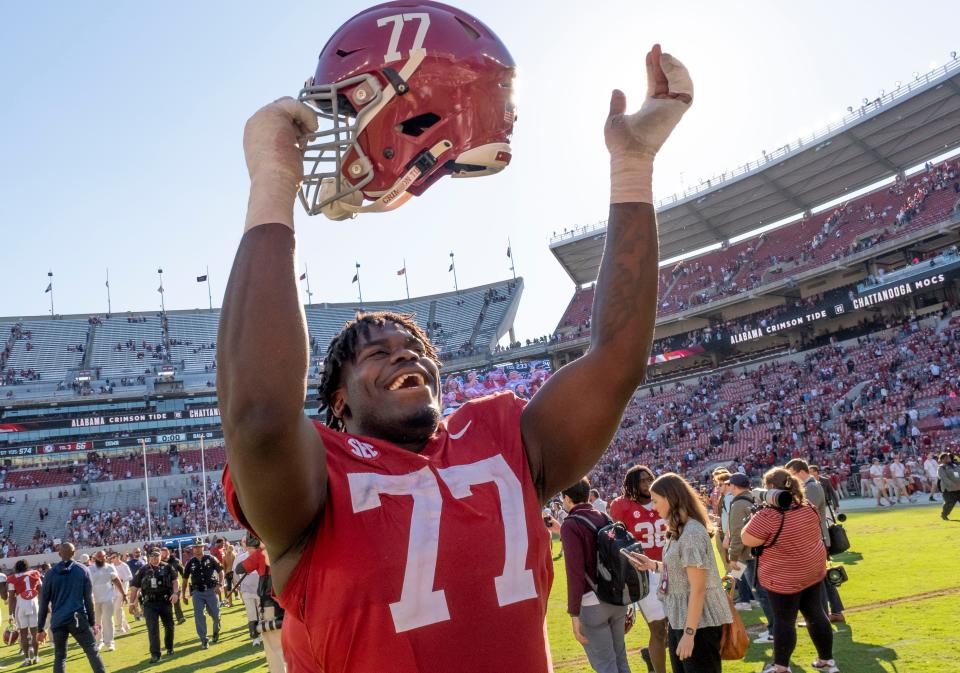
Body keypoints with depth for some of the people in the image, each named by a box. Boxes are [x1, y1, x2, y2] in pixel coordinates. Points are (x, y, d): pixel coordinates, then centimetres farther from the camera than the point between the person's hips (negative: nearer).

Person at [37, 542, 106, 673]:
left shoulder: (51, 573, 6)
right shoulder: (82, 570, 2)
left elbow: (44, 601, 7)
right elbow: (88, 598, 2)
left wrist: (41, 627, 12)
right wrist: (92, 621, 8)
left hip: (58, 621, 2)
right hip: (78, 619, -2)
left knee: (59, 656, 13)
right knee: (93, 652, 2)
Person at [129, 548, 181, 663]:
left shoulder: (167, 567, 2)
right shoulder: (142, 571, 2)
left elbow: (175, 580, 0)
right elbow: (134, 587, 7)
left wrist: (175, 593, -16)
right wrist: (132, 602, 4)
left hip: (165, 602, 1)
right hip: (149, 604, -1)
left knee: (169, 626, 12)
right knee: (152, 629, -8)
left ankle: (169, 648, 34)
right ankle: (155, 654, -4)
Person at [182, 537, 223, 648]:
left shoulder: (210, 559, -1)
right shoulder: (190, 563, 5)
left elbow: (220, 571, 2)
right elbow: (185, 579, 12)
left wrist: (220, 584, -11)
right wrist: (184, 595, 10)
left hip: (211, 590, -1)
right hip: (197, 592, 1)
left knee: (215, 614, 8)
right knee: (199, 616, -5)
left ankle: (216, 632, 36)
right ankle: (203, 640, 1)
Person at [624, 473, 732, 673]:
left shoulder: (692, 533, -21)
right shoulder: (680, 531, 10)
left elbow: (698, 589, -23)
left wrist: (689, 633, -22)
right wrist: (653, 565, 9)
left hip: (699, 623, -10)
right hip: (680, 620, 10)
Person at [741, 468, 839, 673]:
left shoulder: (768, 515, -23)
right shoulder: (808, 507, 0)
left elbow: (747, 540, -17)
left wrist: (756, 515, -6)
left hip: (785, 579, -7)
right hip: (814, 571, 7)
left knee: (784, 621, 4)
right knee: (816, 614, 17)